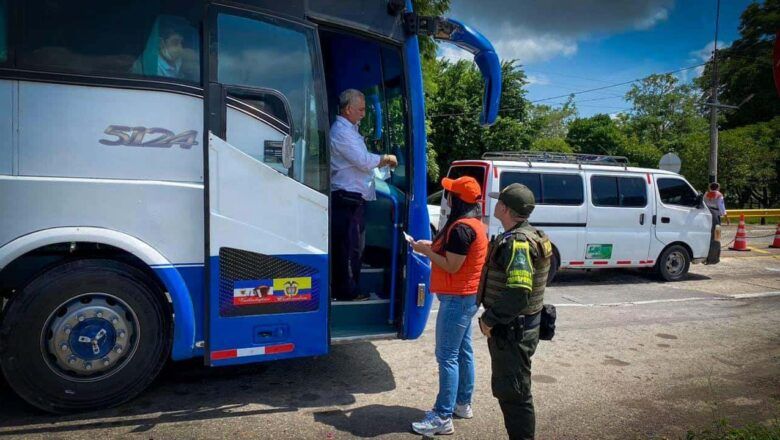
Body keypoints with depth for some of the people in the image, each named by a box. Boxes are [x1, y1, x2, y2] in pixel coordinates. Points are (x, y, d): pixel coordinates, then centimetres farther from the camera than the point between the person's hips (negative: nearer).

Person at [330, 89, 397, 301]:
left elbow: (360, 161, 23)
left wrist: (382, 161, 9)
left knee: (355, 245, 15)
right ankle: (346, 291, 5)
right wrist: (385, 158, -3)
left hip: (353, 198, 10)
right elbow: (364, 161, -19)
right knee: (348, 246, -4)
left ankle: (349, 289, 24)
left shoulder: (350, 129, 21)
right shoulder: (341, 131, -13)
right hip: (346, 198, -10)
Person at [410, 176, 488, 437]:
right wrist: (434, 246, 9)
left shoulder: (461, 227, -21)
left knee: (447, 356, -6)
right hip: (468, 296, 10)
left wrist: (427, 251, -11)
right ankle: (462, 404, 30)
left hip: (457, 298, -10)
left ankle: (443, 418, 0)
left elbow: (452, 266, -22)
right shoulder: (476, 223, 11)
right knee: (463, 351, 17)